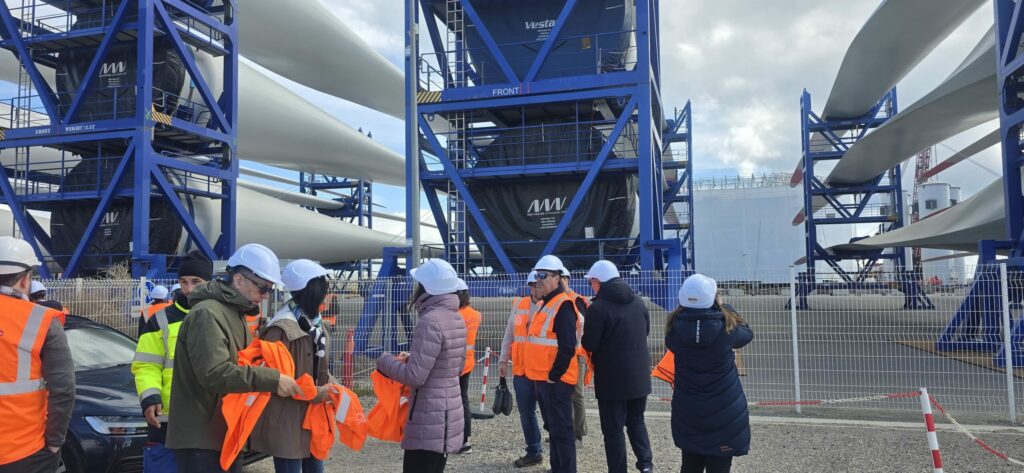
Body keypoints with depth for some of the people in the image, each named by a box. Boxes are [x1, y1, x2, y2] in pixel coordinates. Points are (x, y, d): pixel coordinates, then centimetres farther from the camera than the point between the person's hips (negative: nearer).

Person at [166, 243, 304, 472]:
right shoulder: (207, 314, -18)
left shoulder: (235, 314, 15)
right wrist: (272, 380, -28)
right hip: (199, 437, -10)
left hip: (222, 434, 10)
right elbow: (214, 374, -29)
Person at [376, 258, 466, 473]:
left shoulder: (430, 321, -20)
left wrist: (385, 361, -5)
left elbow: (415, 377, -22)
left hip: (429, 420, -9)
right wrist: (411, 358, 15)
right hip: (448, 411, 9)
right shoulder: (456, 318, 7)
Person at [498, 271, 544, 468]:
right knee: (526, 412, 12)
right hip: (522, 369, 5)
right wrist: (503, 360, 12)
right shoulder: (519, 305, 8)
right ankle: (534, 452, 26)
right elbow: (509, 334, 14)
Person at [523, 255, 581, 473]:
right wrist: (543, 375, 18)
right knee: (553, 428, 18)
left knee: (562, 430, -3)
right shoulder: (545, 304, 15)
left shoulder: (563, 305, -16)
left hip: (555, 379, -10)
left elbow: (567, 347, -23)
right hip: (542, 378, 10)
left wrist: (553, 376, -18)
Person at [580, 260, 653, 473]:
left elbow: (589, 344, -15)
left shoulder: (598, 308, -17)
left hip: (612, 379, -6)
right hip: (639, 375, 6)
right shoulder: (638, 302, 6)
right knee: (636, 421, 22)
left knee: (613, 430, 5)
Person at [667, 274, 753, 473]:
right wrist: (723, 309, 18)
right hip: (724, 412, -3)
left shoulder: (675, 328, -12)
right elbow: (748, 334, 6)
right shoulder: (726, 327, -15)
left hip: (687, 412, 3)